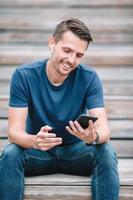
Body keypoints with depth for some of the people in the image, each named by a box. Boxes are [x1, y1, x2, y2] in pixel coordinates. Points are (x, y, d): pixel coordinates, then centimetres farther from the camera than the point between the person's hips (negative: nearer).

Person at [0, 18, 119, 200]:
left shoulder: (89, 78, -14)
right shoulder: (24, 76, -16)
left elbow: (104, 128, -21)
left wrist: (94, 137, -47)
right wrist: (35, 141, -46)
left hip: (75, 150, 1)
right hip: (38, 151, 0)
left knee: (106, 152, -30)